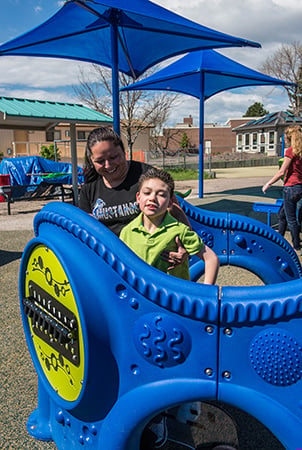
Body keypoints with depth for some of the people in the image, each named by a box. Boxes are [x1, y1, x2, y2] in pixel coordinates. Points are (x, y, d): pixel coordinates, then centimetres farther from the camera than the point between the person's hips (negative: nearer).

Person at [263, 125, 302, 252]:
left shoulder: (290, 151, -14)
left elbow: (282, 172, -16)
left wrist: (268, 184, -7)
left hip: (291, 187, -7)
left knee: (291, 219, 3)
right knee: (283, 213, 23)